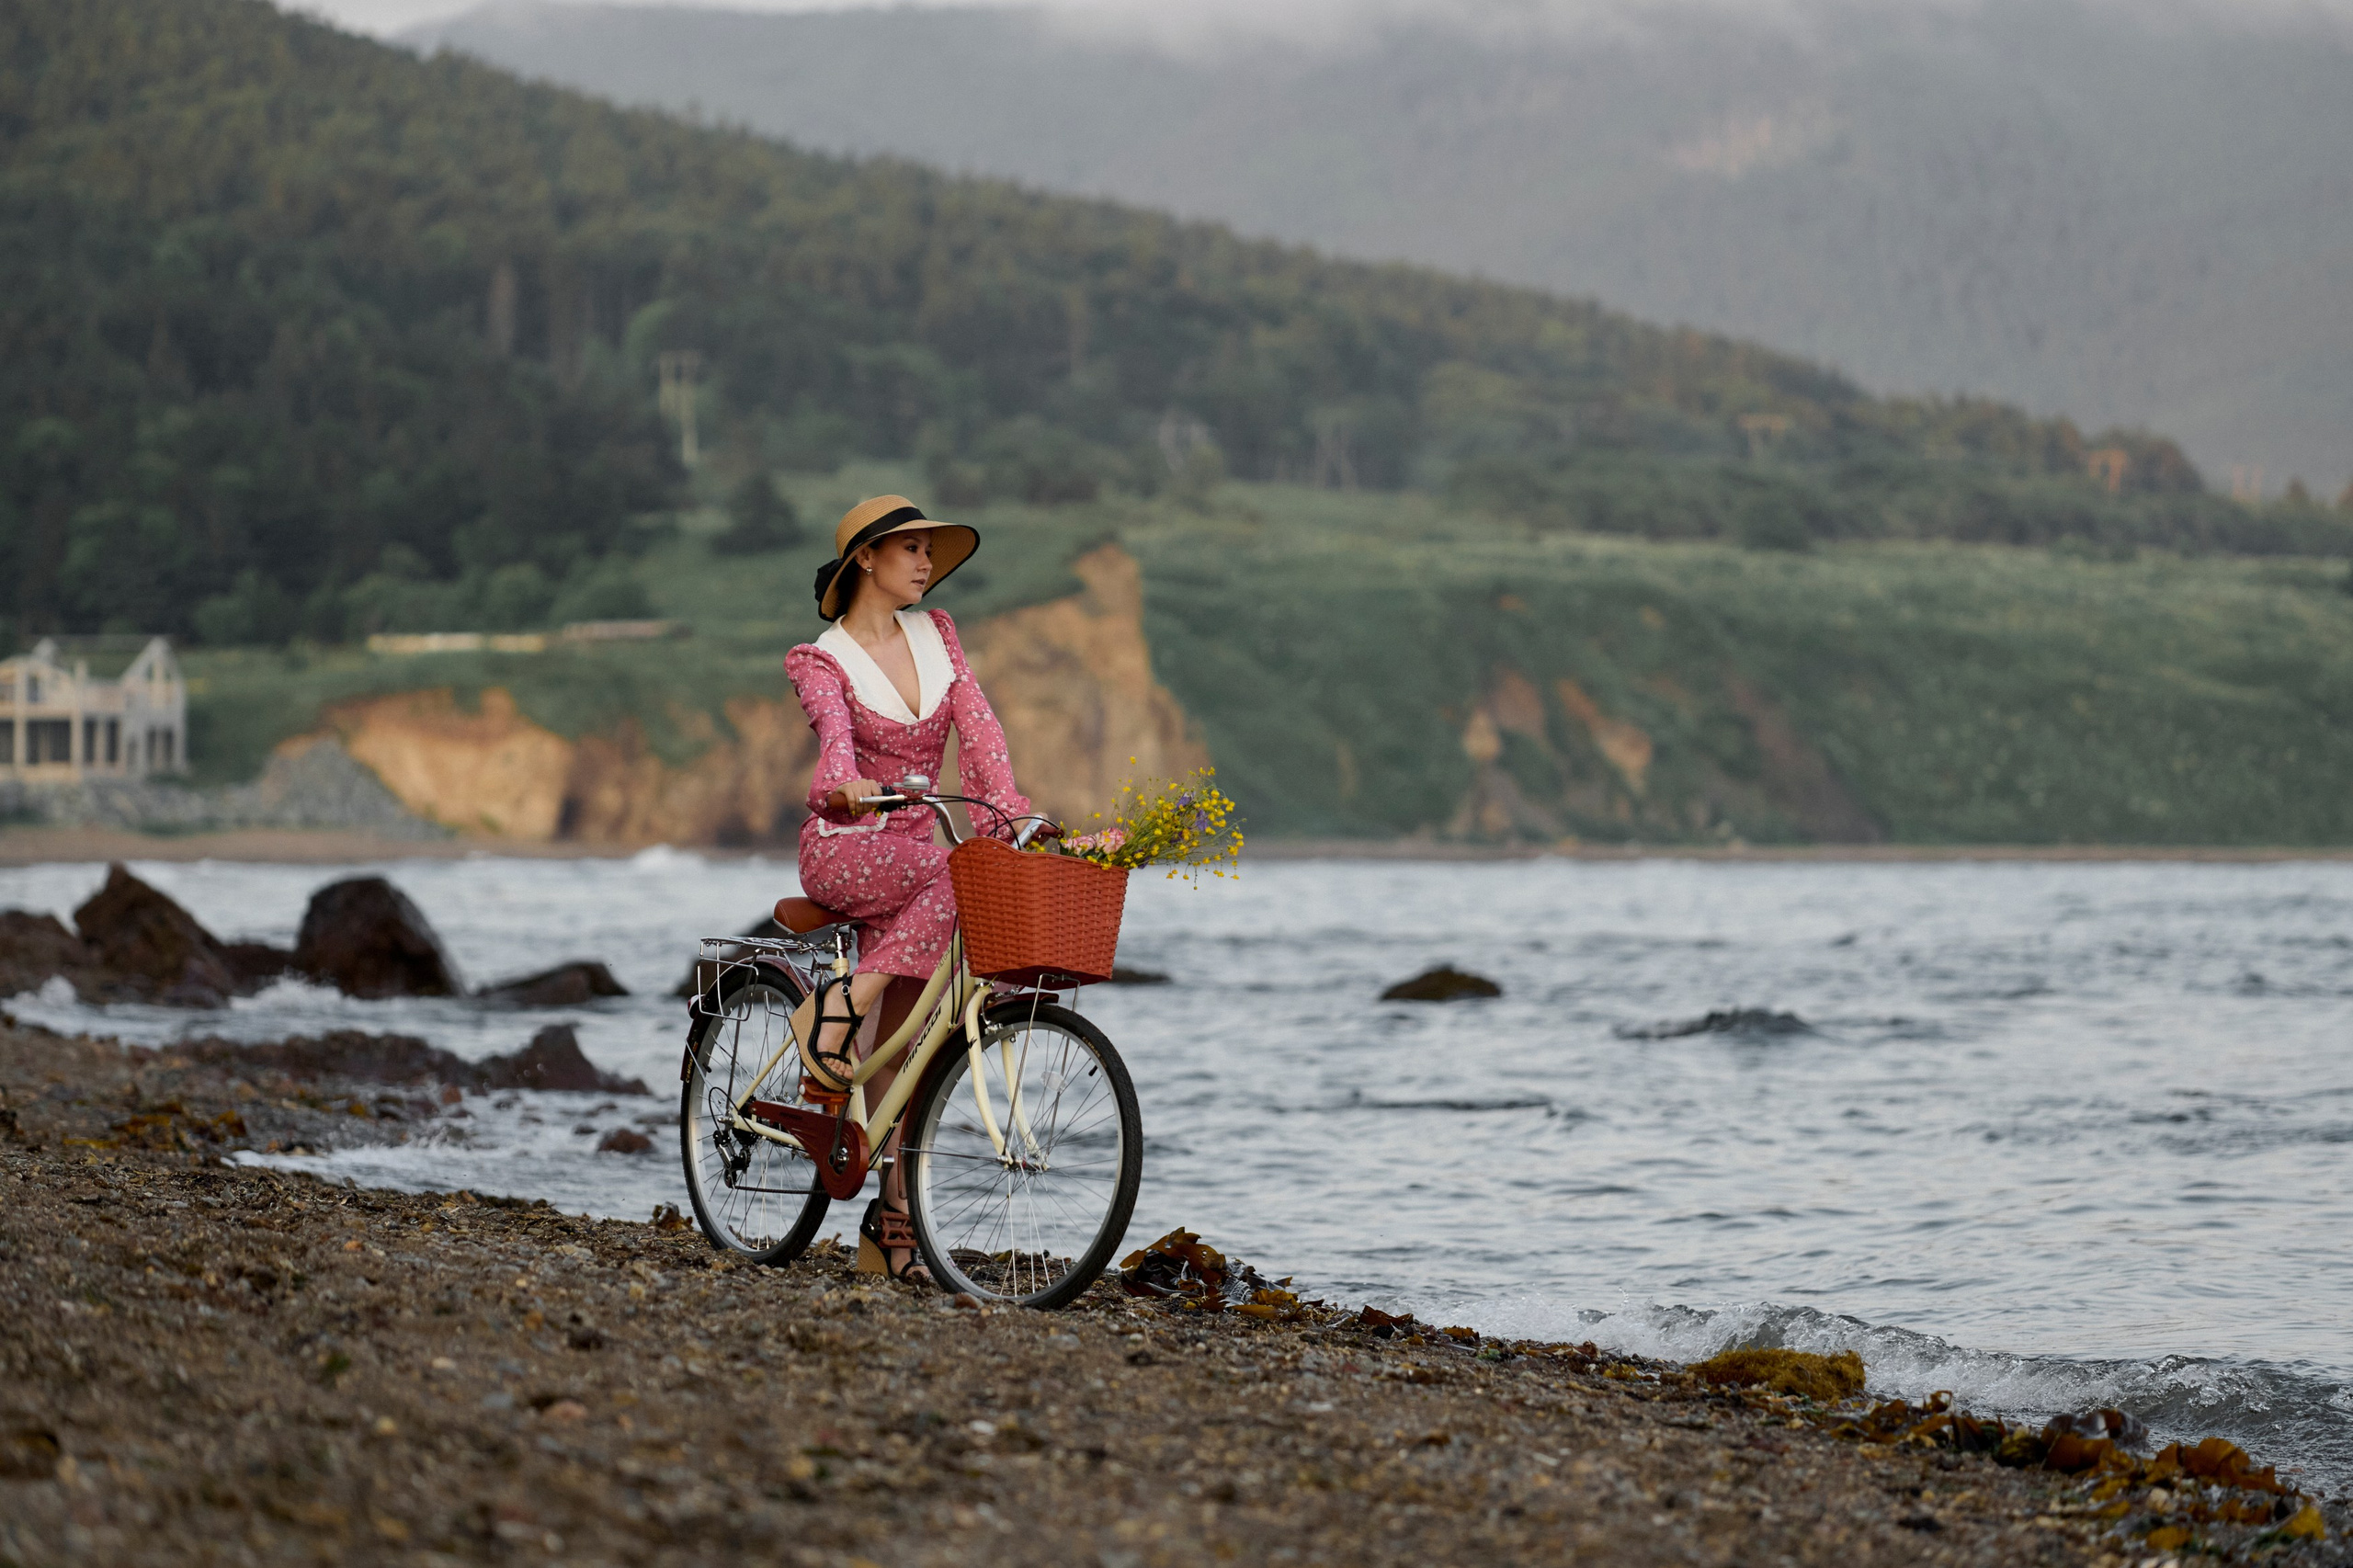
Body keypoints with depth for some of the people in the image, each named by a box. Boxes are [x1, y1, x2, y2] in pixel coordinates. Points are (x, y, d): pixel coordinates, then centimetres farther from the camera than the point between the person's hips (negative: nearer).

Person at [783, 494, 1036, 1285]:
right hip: (840, 848, -5)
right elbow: (834, 728, -26)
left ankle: (893, 1220, 0)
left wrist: (1010, 813, -15)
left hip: (912, 846, 5)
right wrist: (846, 781, -48)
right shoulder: (819, 659, -5)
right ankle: (836, 1006, -29)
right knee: (951, 872, -34)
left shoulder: (935, 634, 10)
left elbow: (978, 727, 1)